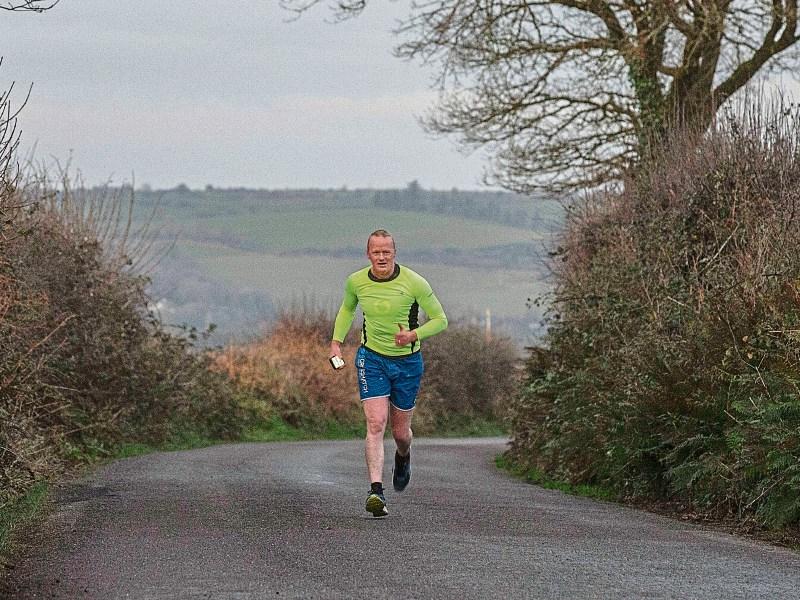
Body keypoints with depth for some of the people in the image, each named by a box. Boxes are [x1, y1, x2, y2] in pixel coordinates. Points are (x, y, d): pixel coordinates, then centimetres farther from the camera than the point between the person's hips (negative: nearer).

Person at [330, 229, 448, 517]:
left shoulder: (414, 283, -15)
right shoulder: (356, 282, -6)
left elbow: (440, 320, -7)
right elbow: (347, 309, 17)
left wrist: (414, 335, -24)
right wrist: (336, 342, 7)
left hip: (407, 361, 0)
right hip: (371, 359, 1)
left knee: (400, 432, 11)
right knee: (376, 424, -17)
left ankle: (403, 458, 48)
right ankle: (376, 491, -24)